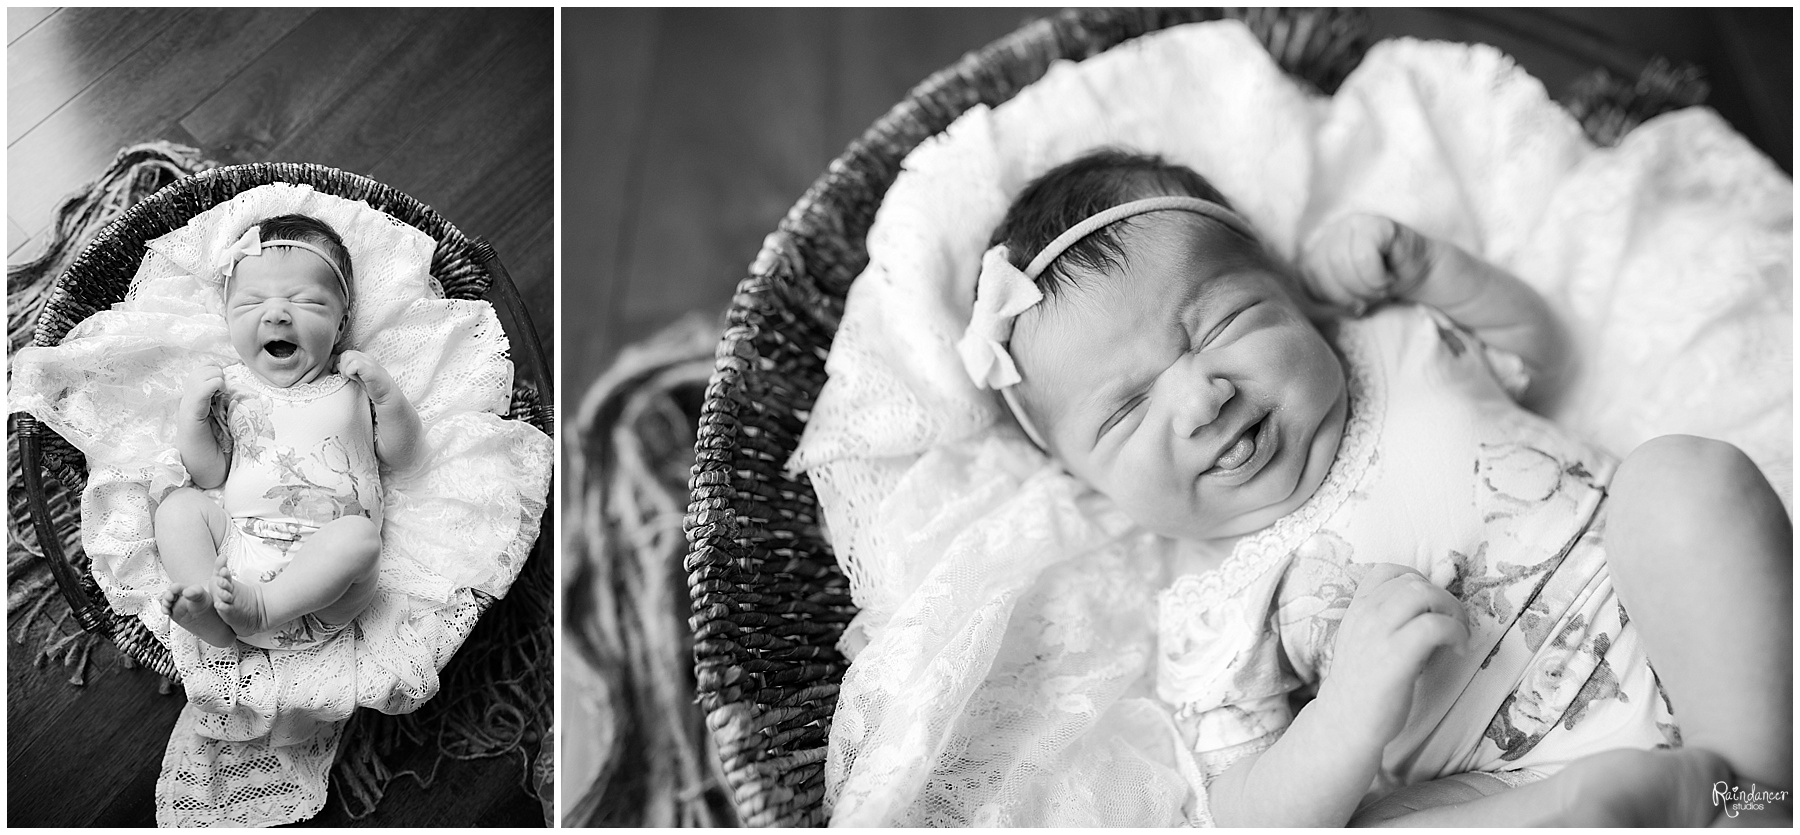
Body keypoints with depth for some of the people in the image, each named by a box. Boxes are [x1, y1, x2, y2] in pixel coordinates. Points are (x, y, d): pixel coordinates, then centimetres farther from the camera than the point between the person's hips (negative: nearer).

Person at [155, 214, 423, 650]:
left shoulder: (352, 383, 12)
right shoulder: (231, 387, 15)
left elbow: (402, 457, 10)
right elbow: (209, 474, 13)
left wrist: (386, 394, -5)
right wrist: (192, 414, -2)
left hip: (323, 556, -3)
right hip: (237, 543, 3)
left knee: (359, 536, -31)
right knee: (178, 505, -11)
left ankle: (262, 605, -33)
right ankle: (209, 611, -27)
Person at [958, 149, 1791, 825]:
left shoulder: (1393, 347, 11)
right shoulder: (1208, 621, -4)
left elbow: (1535, 348, 29)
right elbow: (1244, 815, -10)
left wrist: (1421, 265, 11)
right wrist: (1353, 711, -29)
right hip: (1538, 790, -4)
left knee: (1680, 475, -23)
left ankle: (1759, 778, -20)